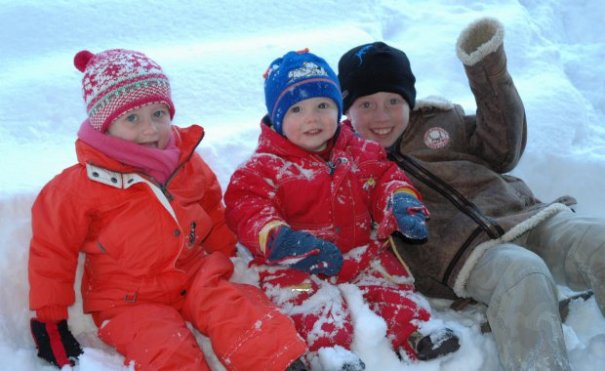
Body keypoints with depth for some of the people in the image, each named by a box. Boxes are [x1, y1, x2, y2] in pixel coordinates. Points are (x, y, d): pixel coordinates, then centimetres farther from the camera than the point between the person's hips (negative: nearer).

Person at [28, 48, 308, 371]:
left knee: (236, 311, -23)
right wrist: (49, 318, 1)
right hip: (129, 302, -4)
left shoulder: (189, 165, 4)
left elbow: (214, 218, 22)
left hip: (196, 278, 4)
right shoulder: (80, 186, -9)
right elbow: (51, 251, 0)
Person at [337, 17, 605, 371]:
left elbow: (502, 151, 13)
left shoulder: (437, 119, 19)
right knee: (522, 273, -36)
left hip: (525, 215, 5)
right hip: (466, 254, -4)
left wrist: (487, 71, 6)